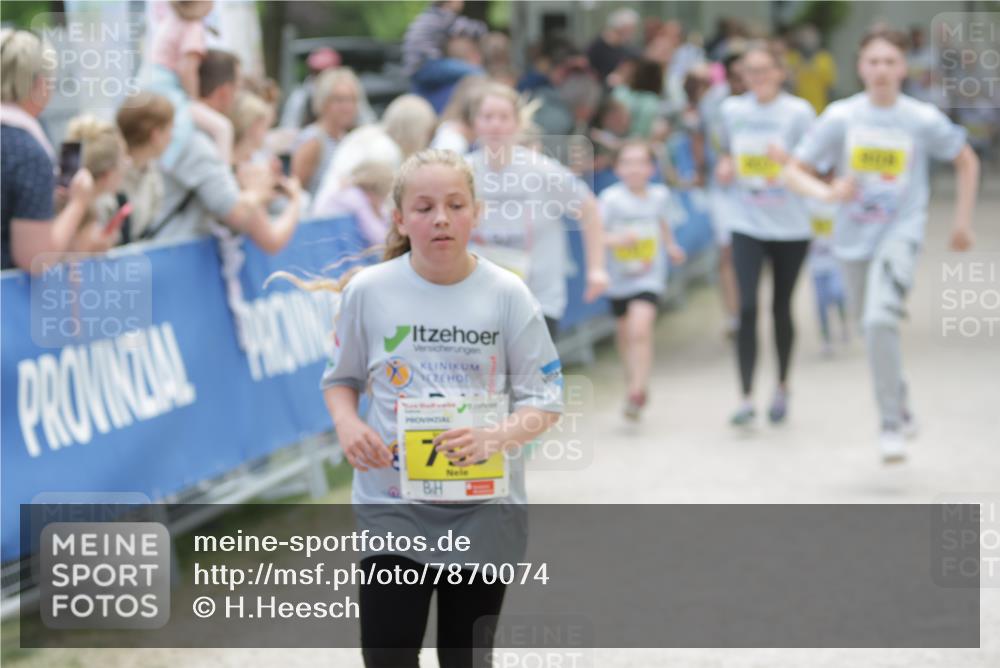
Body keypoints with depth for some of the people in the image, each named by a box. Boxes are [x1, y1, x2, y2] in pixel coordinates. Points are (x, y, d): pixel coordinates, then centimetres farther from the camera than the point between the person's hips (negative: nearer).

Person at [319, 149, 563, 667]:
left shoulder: (506, 294, -6)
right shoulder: (367, 291, -5)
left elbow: (545, 399, -3)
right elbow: (341, 379, 10)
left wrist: (497, 436, -24)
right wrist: (347, 424, -12)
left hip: (485, 512, 0)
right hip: (392, 510, 0)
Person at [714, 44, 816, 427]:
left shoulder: (798, 112, -7)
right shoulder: (732, 110, 4)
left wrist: (789, 160, -25)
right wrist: (725, 167, -2)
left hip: (790, 226, -2)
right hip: (747, 224, 2)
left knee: (781, 309, 8)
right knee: (747, 308, -11)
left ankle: (782, 387, 30)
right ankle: (746, 398, -10)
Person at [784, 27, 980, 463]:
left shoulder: (924, 120, -9)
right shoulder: (840, 117, -7)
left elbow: (966, 161, 7)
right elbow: (796, 171, -4)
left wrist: (963, 221, 5)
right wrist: (828, 193, -24)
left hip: (900, 233, -3)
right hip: (855, 235, 3)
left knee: (879, 320, -25)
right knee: (870, 324, 18)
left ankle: (892, 426, -14)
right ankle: (901, 406, 45)